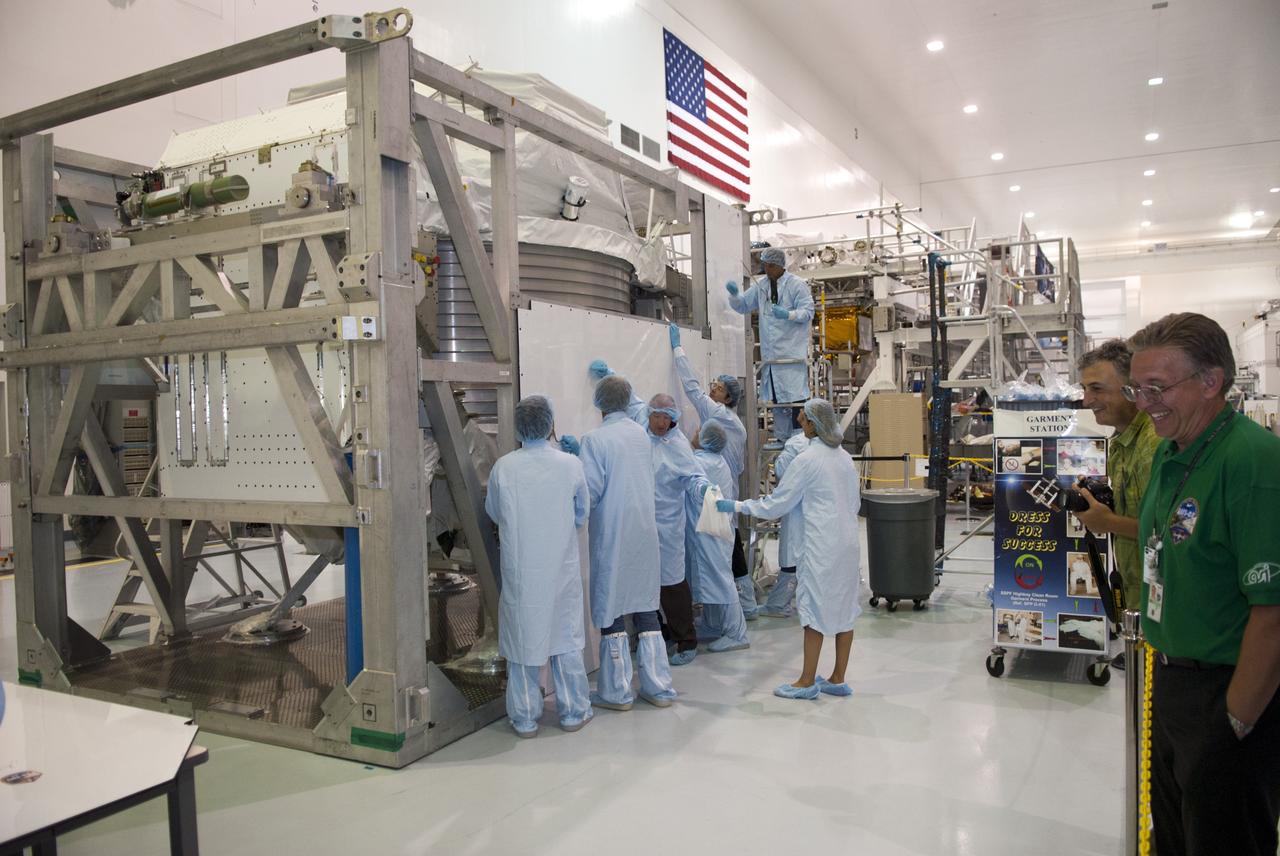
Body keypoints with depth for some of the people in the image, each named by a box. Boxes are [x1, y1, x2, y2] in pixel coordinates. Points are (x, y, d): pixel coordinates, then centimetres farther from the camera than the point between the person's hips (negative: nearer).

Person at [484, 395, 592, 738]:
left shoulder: (503, 467, -10)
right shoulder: (570, 465, -10)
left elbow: (494, 513, 6)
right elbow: (582, 515, 4)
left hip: (519, 569, 0)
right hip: (562, 567, 0)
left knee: (523, 636, 11)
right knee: (566, 637, 13)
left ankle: (525, 718, 20)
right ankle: (573, 712, 23)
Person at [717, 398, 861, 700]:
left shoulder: (807, 459, -12)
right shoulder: (845, 457, 9)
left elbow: (776, 502, -9)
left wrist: (737, 506, -1)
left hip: (821, 545, -7)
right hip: (847, 541, 7)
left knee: (815, 608, 0)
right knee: (844, 607, 10)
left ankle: (808, 682, 9)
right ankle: (838, 679, 19)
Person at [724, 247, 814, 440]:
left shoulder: (797, 284, -3)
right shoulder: (760, 285, 13)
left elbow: (808, 311, -8)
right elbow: (742, 306, 20)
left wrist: (789, 314, -25)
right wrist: (734, 294, -1)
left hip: (792, 350, -6)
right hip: (770, 352, 6)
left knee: (795, 398, -9)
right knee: (776, 398, 10)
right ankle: (782, 437, 19)